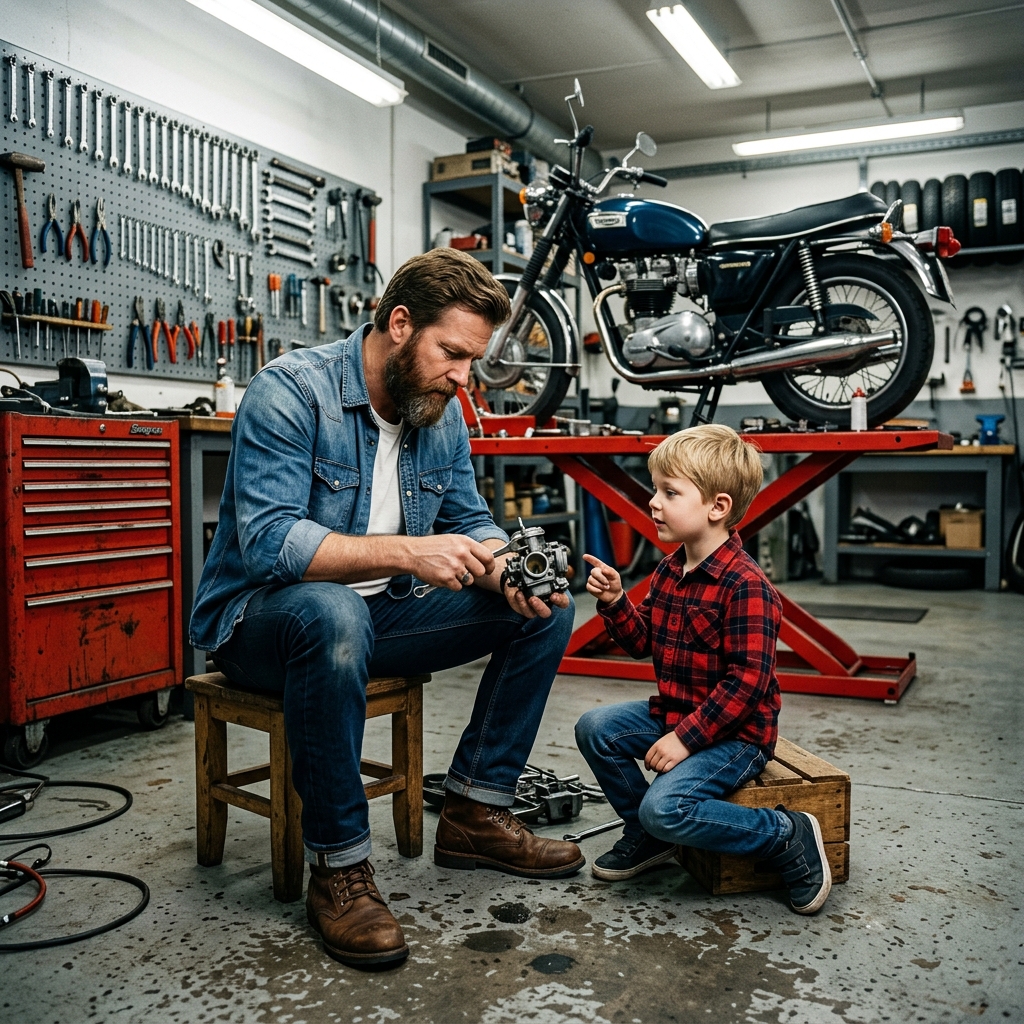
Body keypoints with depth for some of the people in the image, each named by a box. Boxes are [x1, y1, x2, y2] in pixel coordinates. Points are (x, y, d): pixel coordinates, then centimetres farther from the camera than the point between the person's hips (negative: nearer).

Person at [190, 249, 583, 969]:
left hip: (380, 613, 7)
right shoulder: (290, 392, -19)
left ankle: (474, 813, 2)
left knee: (547, 608, -3)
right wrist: (406, 551, -36)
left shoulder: (442, 412, 2)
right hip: (261, 617, -6)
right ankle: (338, 869, -24)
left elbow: (470, 522, 6)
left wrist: (507, 570, -17)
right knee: (333, 612, -42)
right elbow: (268, 541, -29)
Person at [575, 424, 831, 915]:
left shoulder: (745, 585, -23)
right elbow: (643, 641, 12)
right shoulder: (669, 569, 5)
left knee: (666, 808, -24)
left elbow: (747, 681, -25)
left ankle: (788, 836, -4)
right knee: (595, 727, -1)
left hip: (734, 732, -9)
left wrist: (686, 737, -24)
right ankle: (646, 837, 16)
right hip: (674, 711, 9)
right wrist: (614, 601, -5)